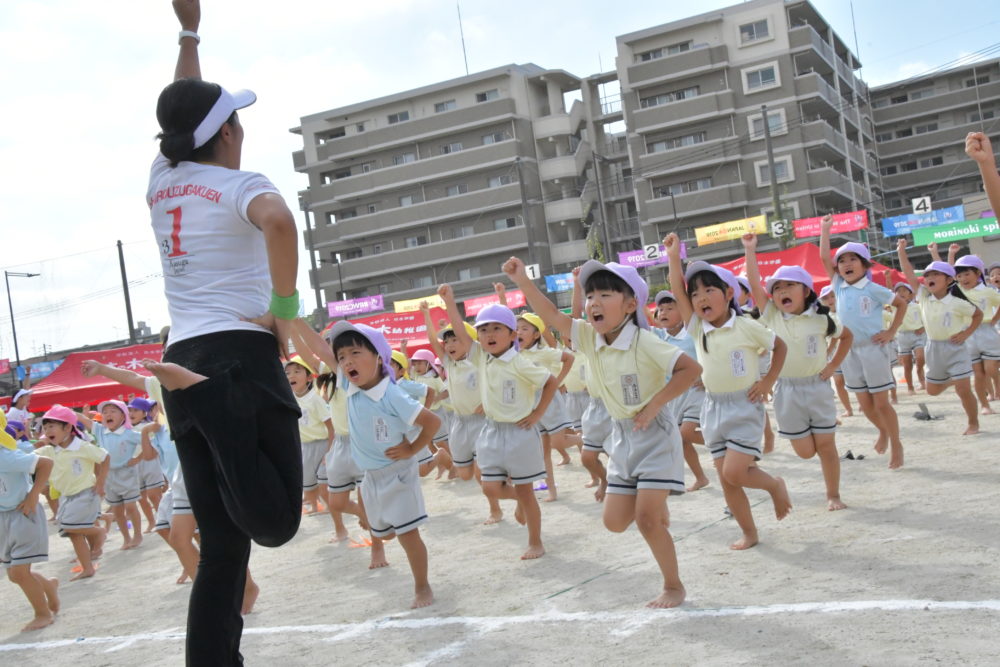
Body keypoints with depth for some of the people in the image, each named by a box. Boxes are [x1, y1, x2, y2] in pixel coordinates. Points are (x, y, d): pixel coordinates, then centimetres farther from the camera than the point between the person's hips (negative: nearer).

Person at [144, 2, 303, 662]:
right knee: (276, 522, -12)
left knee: (222, 543, 8)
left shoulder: (161, 181, 15)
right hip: (241, 357, -7)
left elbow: (183, 112, 35)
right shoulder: (240, 184, -3)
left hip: (184, 355, 7)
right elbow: (278, 221, -27)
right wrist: (286, 309, -15)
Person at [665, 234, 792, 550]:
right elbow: (678, 293, -9)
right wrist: (674, 256, -13)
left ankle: (775, 485, 14)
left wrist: (768, 381, -3)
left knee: (734, 472, -15)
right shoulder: (697, 329, 0)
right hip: (714, 407, 5)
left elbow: (780, 346, 3)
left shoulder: (747, 326, -9)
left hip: (744, 405, -5)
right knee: (726, 479, 6)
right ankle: (749, 532, 20)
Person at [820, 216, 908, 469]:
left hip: (873, 348, -4)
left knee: (881, 402, 0)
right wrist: (825, 229, 5)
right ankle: (883, 431, 37)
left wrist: (891, 332, -4)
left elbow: (901, 304, 3)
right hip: (849, 350, 4)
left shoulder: (874, 289, -7)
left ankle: (896, 444, 14)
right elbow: (824, 258, 3)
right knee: (864, 403, 12)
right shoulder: (839, 287, 4)